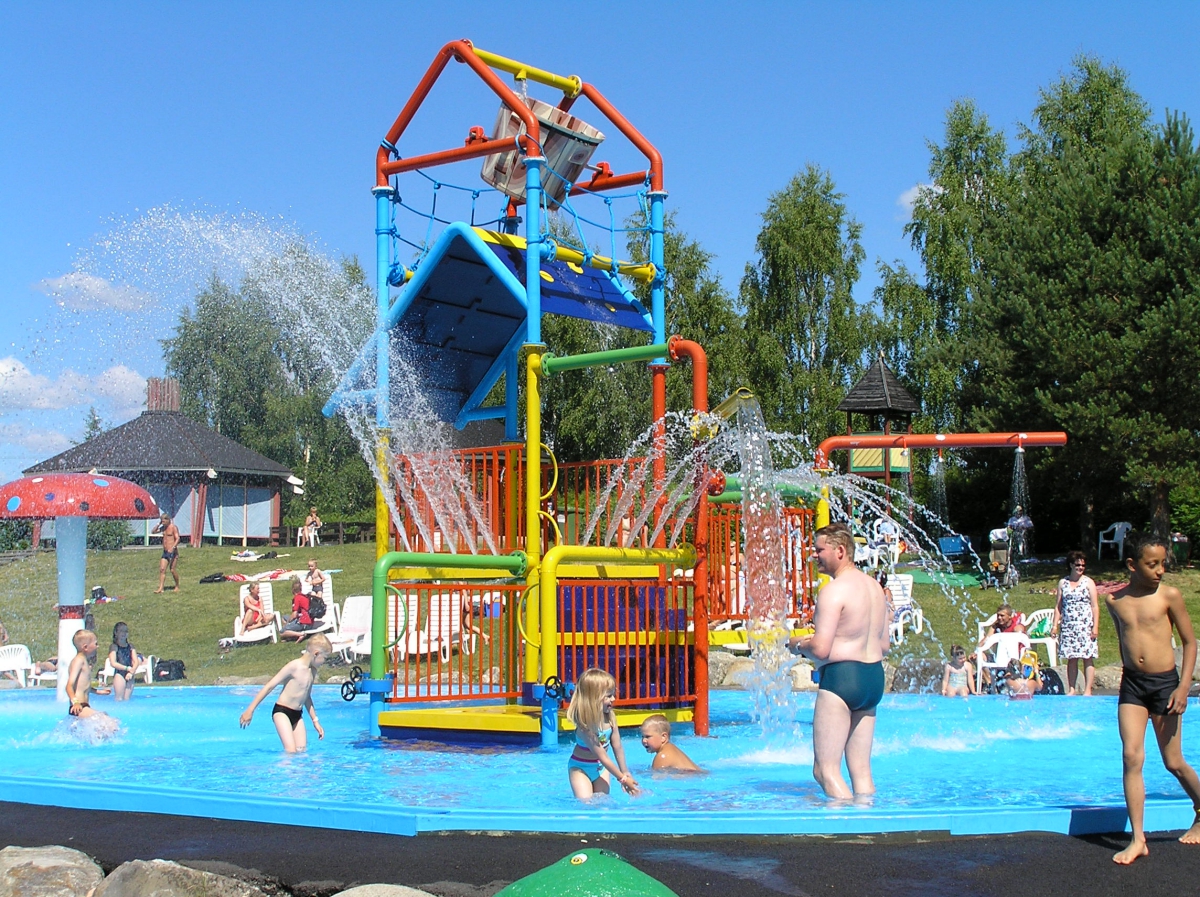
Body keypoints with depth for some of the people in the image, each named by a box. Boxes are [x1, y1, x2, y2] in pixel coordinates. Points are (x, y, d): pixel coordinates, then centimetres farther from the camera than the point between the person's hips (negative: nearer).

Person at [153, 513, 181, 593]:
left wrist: (173, 548, -31)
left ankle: (177, 587, 12)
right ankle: (160, 589, -8)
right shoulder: (163, 527, 13)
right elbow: (154, 531, 19)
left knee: (172, 569, -6)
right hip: (165, 552, 7)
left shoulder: (173, 527, -10)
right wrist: (159, 524, 6)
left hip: (173, 552, -7)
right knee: (162, 569, -4)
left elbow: (177, 539, -18)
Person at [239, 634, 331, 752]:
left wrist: (315, 721, 25)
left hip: (297, 715, 7)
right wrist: (250, 710, -16)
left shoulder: (313, 671, 7)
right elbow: (269, 687, -14)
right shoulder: (294, 666, -16)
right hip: (281, 711, -7)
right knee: (291, 752, -17)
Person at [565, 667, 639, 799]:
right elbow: (603, 757, -26)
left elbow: (617, 747, -2)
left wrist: (625, 772, 1)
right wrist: (622, 778, -22)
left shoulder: (610, 717, -13)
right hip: (580, 767, -6)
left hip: (600, 767, 6)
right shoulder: (585, 725, -31)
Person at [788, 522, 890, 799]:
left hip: (841, 676, -9)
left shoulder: (834, 591, -14)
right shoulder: (874, 586, 14)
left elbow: (821, 649, -19)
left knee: (825, 769, -6)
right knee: (861, 769, 11)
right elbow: (884, 645, 19)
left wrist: (797, 644, 0)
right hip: (874, 676, 9)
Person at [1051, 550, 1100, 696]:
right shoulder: (1063, 583, 9)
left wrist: (1095, 627, -8)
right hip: (1068, 627, 2)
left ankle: (1087, 690, -1)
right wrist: (1055, 625, 2)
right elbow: (1058, 606, 10)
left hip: (1086, 626, -2)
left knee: (1088, 658, -4)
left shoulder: (1088, 582, 2)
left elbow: (1095, 606, 0)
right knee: (1071, 659, 5)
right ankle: (1071, 690, 10)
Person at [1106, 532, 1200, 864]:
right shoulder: (1114, 600, 1)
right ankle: (1138, 839, -3)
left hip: (1165, 683, -2)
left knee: (1173, 762, 7)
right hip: (1131, 685, 2)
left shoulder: (1168, 595, -7)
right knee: (1131, 757, -7)